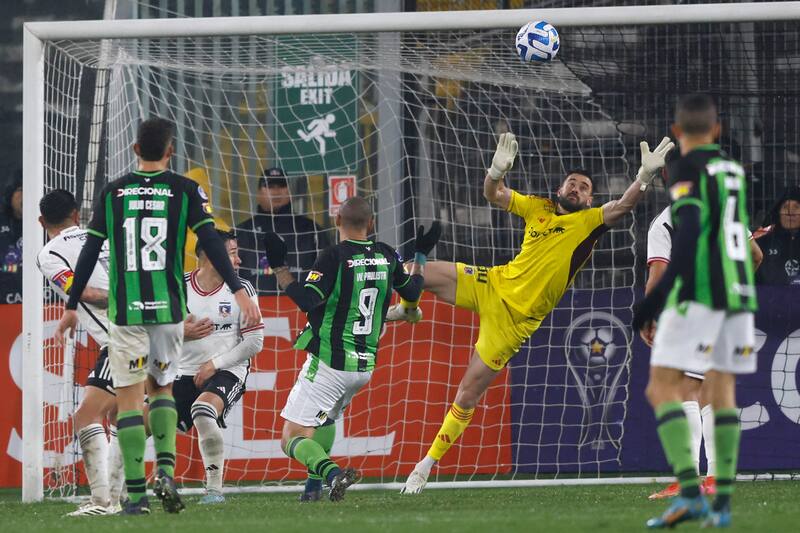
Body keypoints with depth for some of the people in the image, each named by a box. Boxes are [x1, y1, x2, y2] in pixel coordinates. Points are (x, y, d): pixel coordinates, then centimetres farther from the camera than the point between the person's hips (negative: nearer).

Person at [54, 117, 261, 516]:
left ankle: (137, 494, -5)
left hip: (125, 310, -1)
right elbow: (211, 243, -7)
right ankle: (165, 470, -1)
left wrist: (71, 307, 12)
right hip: (169, 308, 1)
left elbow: (89, 252, 5)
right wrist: (239, 292, -8)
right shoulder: (185, 190, 1)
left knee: (130, 396, 2)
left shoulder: (112, 192, 4)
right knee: (161, 386, 20)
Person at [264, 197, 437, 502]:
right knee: (326, 417, 34)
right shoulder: (387, 256, 4)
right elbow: (412, 292, 21)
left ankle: (333, 474, -32)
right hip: (365, 365, 7)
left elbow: (306, 300, -24)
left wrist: (279, 267, -18)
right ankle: (315, 484, 24)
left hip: (328, 363, -7)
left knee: (292, 439, -6)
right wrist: (421, 256, 36)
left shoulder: (335, 257, -14)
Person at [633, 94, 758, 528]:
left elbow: (688, 235, -17)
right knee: (722, 390, 11)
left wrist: (658, 296, -20)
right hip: (739, 292, 7)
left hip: (699, 292, -7)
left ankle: (689, 492, -21)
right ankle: (723, 502, 6)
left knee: (661, 388, -7)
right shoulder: (733, 170, 17)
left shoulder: (689, 170, -5)